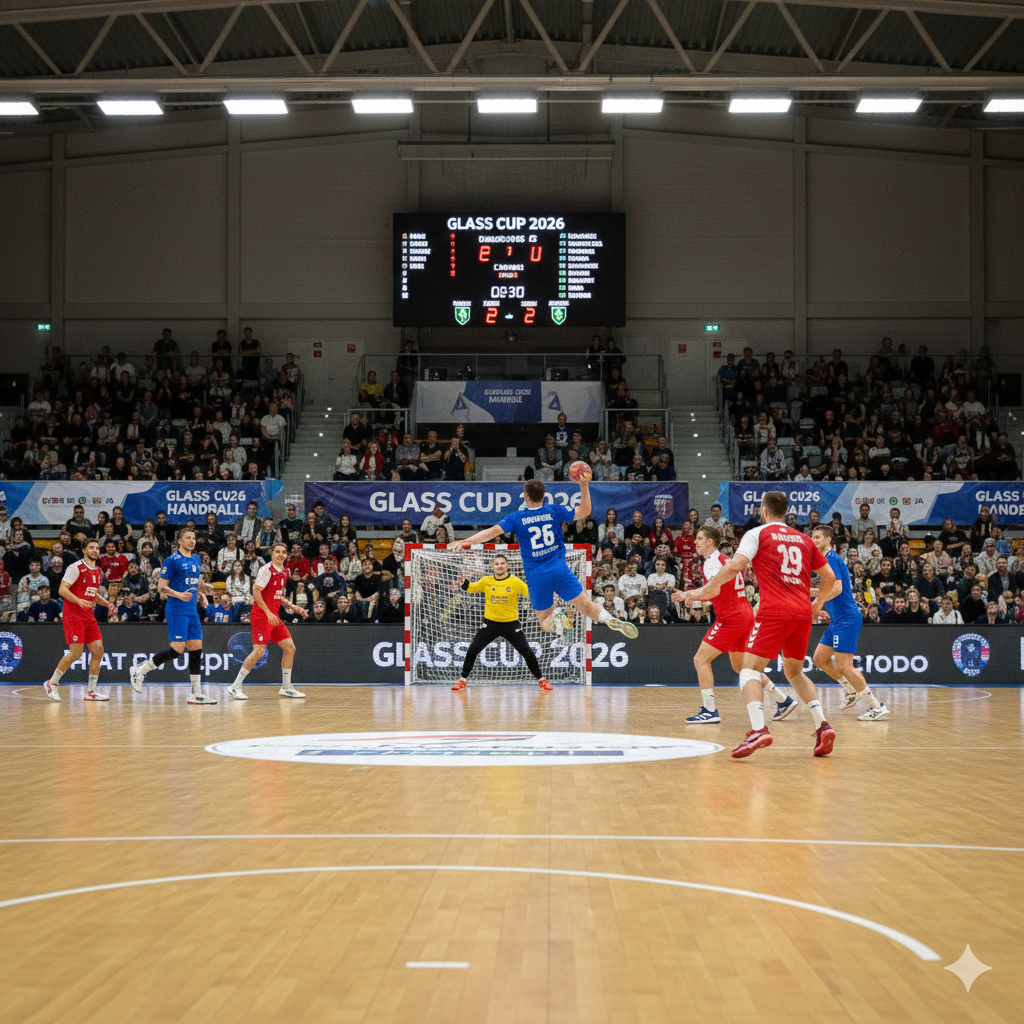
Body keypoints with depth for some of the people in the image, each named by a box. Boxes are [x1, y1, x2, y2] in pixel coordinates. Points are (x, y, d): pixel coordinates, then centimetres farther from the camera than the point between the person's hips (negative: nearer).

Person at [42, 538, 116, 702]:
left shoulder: (98, 571, 14)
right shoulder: (76, 567, -10)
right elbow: (62, 589, -16)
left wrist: (106, 603, 9)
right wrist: (79, 601, -30)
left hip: (89, 616, 8)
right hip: (73, 615, -8)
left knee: (98, 650, -1)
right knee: (76, 653, -14)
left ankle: (91, 691, 6)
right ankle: (51, 683, 3)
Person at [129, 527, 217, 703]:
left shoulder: (196, 559, 15)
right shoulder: (172, 561, -8)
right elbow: (161, 587, -9)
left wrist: (203, 586, 11)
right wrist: (178, 595, -24)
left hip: (192, 612, 7)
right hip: (176, 611, -7)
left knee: (196, 648, 2)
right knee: (177, 649, -14)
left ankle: (196, 694, 4)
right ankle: (139, 671, 2)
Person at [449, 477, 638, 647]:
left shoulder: (516, 518, 0)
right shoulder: (554, 511, 5)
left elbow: (492, 532, -9)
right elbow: (584, 511, 10)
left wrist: (465, 542, -8)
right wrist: (584, 487, 14)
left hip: (536, 577, -1)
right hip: (560, 569, 1)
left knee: (544, 622, 11)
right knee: (588, 607, 3)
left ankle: (557, 620, -26)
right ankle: (608, 619, -31)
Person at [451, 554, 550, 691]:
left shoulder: (515, 582, -9)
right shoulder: (486, 581, -1)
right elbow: (472, 588, 14)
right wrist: (463, 583, -5)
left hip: (511, 623, -2)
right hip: (490, 623, 2)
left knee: (526, 651, -5)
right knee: (473, 649, -5)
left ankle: (541, 680, 13)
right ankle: (463, 680, 10)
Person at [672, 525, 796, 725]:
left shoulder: (712, 562, -11)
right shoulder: (726, 560, 18)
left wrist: (687, 595, -28)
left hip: (731, 619, -10)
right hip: (745, 616, 10)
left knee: (701, 659, -9)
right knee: (740, 665, 21)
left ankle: (709, 711, -14)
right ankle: (783, 700, 23)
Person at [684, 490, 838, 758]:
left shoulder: (758, 534, 5)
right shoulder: (803, 539, 20)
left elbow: (735, 566, -11)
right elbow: (829, 577, 22)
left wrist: (704, 590, -5)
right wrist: (818, 604, 39)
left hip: (774, 611, -5)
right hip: (802, 612, 5)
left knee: (750, 668, -4)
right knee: (794, 672, 22)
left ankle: (758, 729, -26)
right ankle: (822, 725, 4)